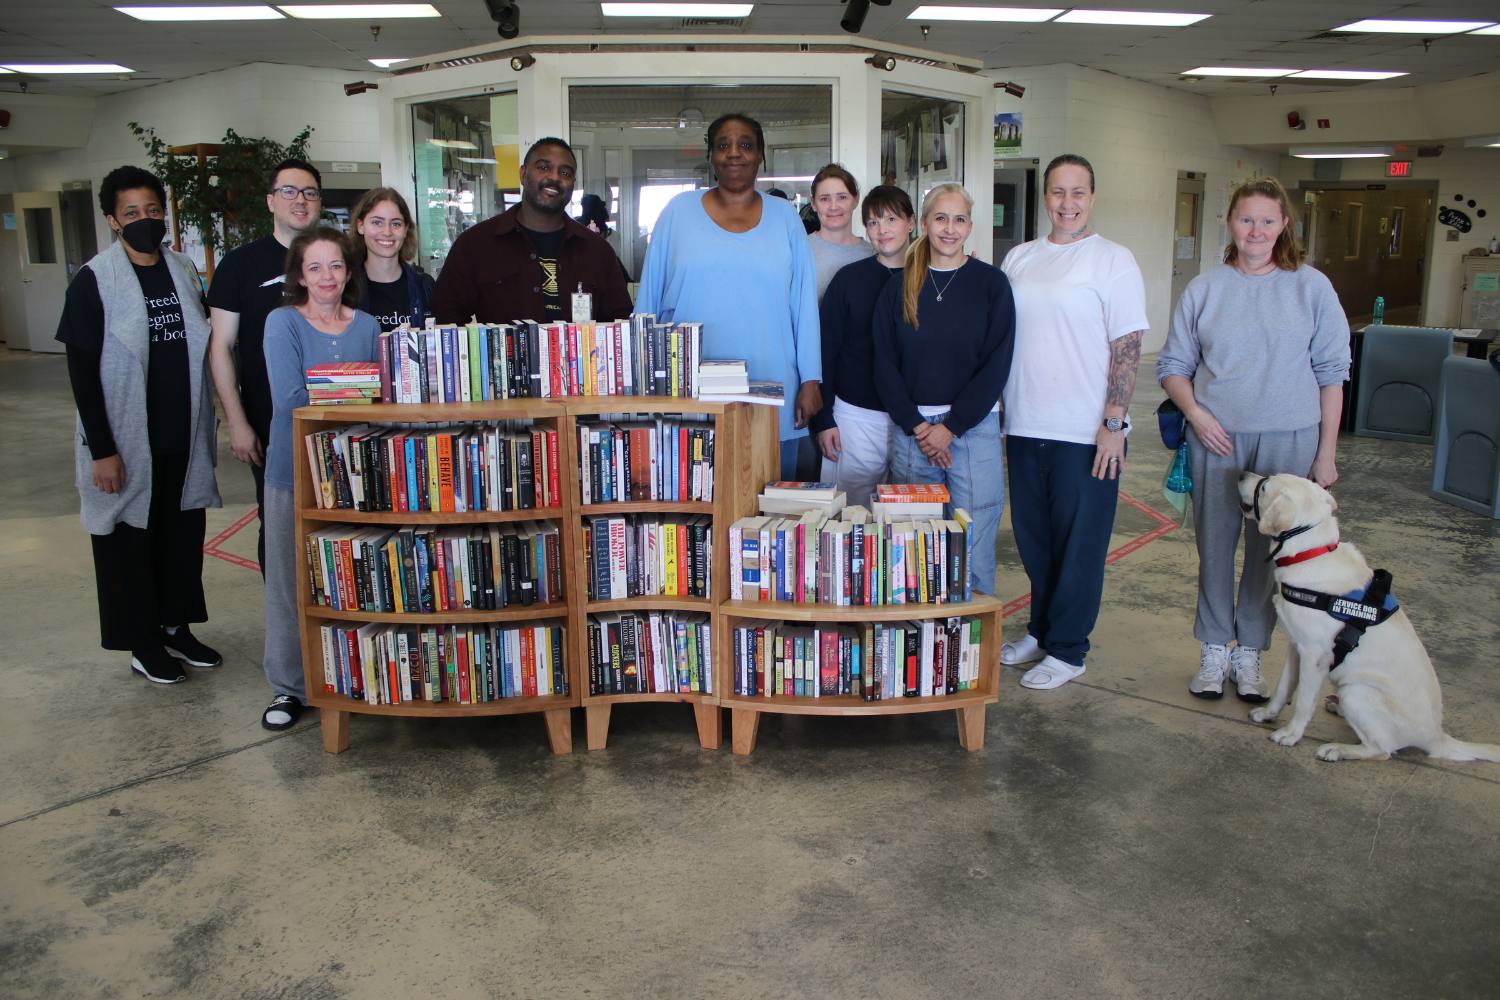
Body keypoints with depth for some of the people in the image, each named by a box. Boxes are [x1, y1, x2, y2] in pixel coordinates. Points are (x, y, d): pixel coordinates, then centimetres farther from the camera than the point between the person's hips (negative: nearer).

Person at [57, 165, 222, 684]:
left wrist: (207, 426, 12)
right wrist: (102, 450, -15)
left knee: (183, 536, 14)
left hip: (183, 442, 5)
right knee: (128, 541, 8)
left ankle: (177, 626, 30)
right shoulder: (94, 281, -9)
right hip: (127, 445, -5)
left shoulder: (184, 271, 6)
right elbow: (82, 372, -10)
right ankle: (143, 643, 22)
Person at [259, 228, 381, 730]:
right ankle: (289, 685, 17)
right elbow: (290, 400, -13)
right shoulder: (282, 323, -3)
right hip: (295, 467, -2)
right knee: (292, 580, 5)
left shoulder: (367, 326, 7)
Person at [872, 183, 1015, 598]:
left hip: (973, 427, -2)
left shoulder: (991, 283, 1)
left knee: (973, 551, -1)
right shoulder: (899, 287, 8)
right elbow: (885, 365, 4)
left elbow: (996, 365, -4)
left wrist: (950, 427, -10)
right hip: (910, 428, 2)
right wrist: (917, 426, -7)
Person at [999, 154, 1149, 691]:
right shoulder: (1018, 258, 10)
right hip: (1024, 425, 5)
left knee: (1080, 544, 3)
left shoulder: (1113, 261, -5)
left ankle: (1067, 649, 15)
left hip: (1086, 431, -5)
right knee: (1033, 537, 15)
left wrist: (1112, 424, -15)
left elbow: (1127, 348, -9)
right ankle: (1041, 630, 31)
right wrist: (997, 407, 10)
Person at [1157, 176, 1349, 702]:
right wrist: (1195, 413, -10)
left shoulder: (1311, 287, 0)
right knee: (1215, 542, 7)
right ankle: (1214, 650, 22)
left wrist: (1326, 452, 0)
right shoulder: (1203, 289, 3)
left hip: (1287, 440, 0)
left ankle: (1250, 651, 23)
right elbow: (1173, 363, 8)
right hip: (1216, 437, 1)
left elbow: (1332, 372, 2)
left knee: (1270, 546, 7)